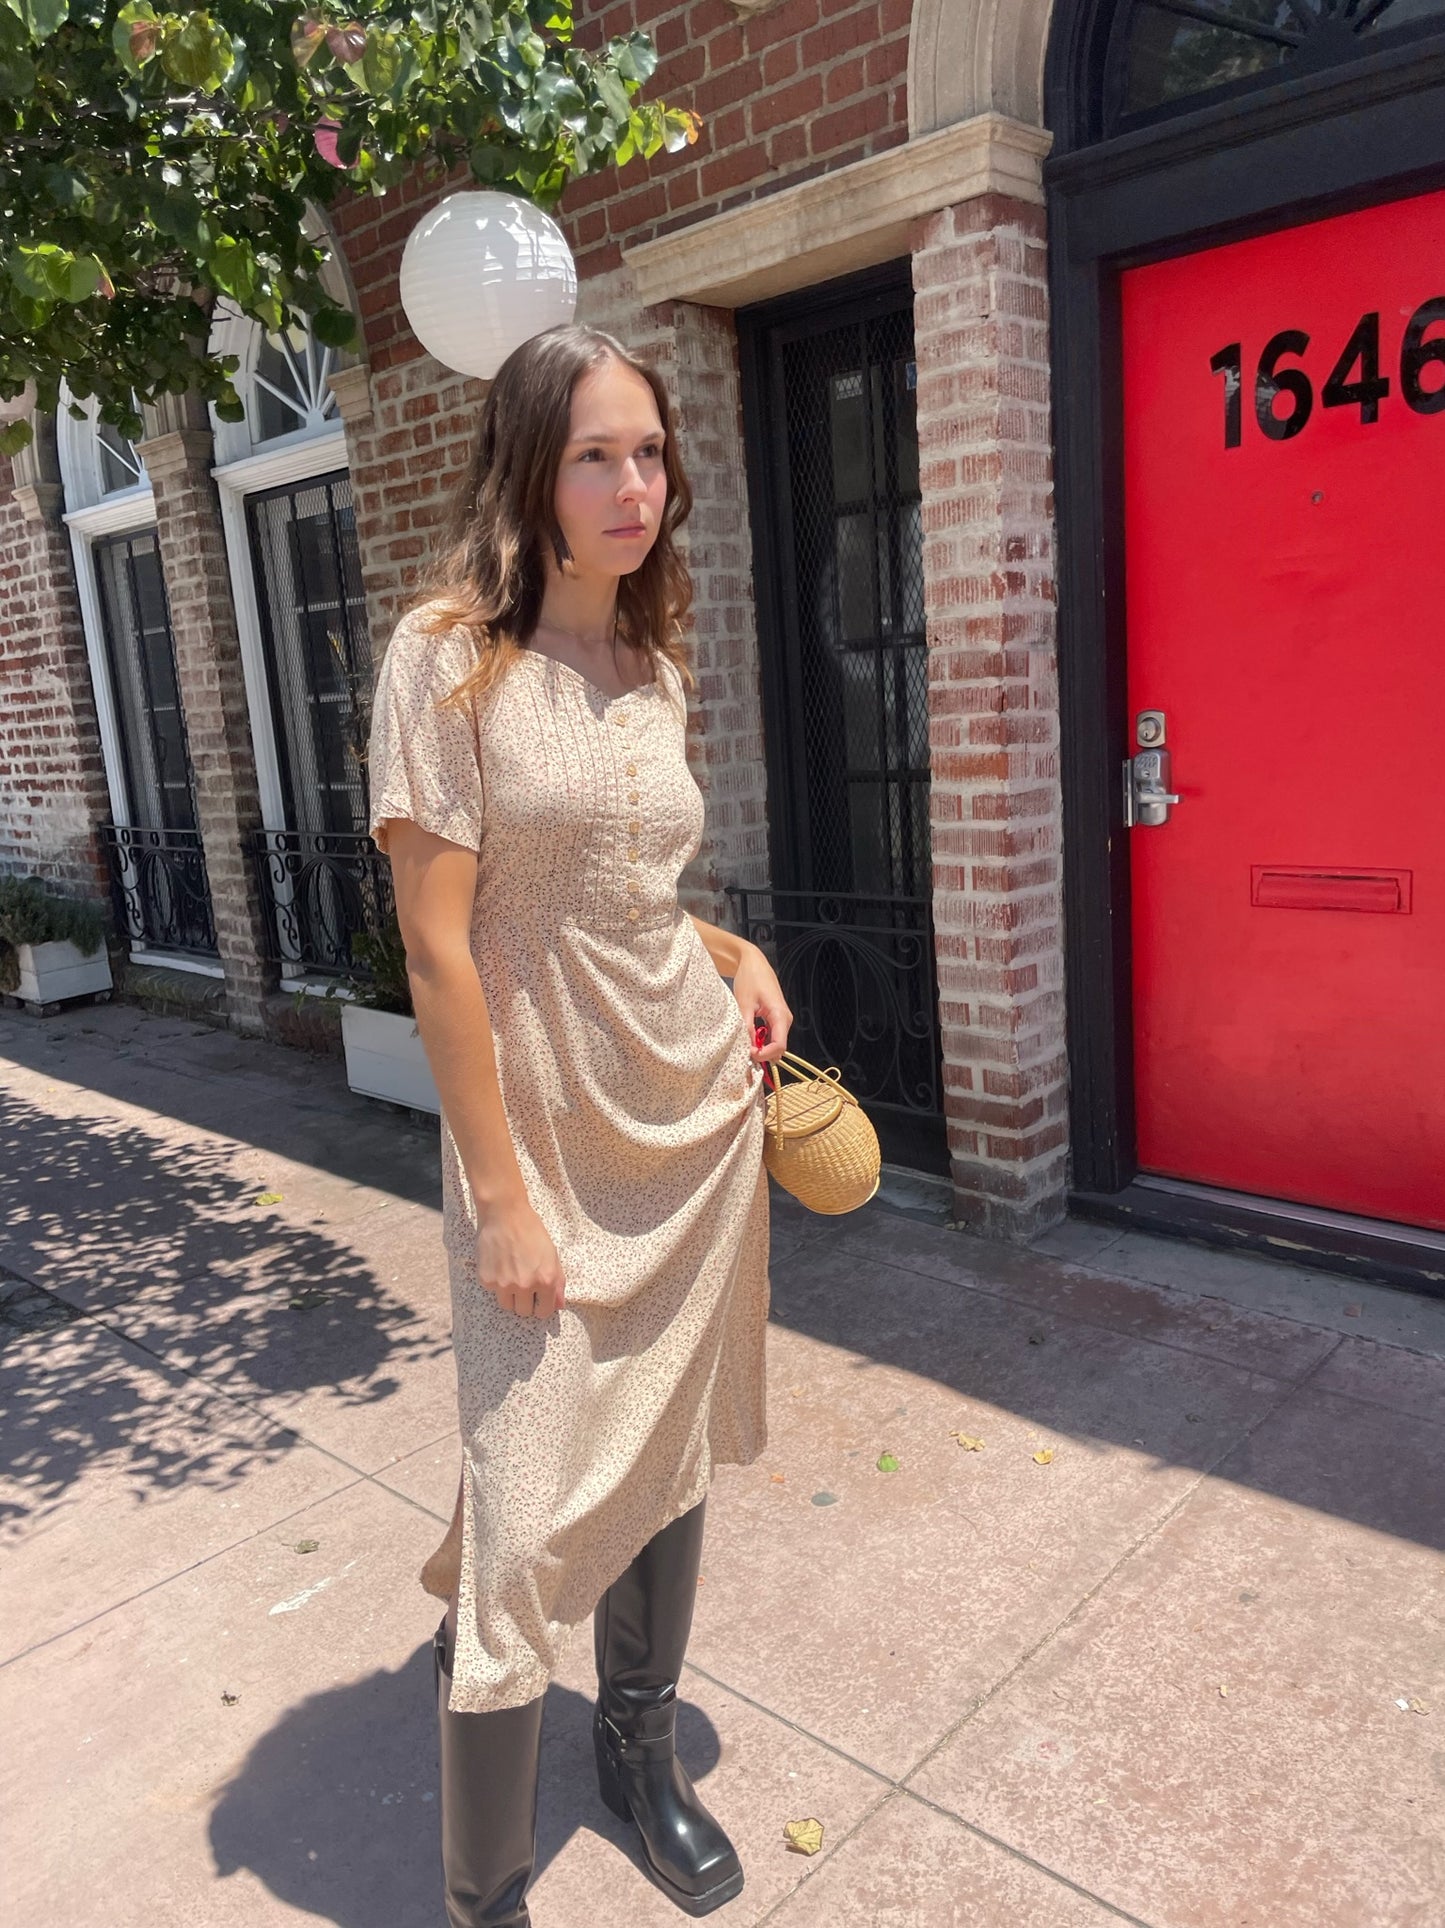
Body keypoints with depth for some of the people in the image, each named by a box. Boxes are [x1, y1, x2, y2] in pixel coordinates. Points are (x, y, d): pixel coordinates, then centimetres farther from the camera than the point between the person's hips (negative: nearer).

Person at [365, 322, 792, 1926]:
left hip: (702, 1116, 6)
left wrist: (735, 953, 1)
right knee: (530, 1521, -1)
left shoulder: (655, 665, 8)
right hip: (551, 1138, -6)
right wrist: (501, 1194, -15)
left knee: (671, 1454, 17)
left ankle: (641, 1750, 41)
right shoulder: (450, 655, -10)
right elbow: (437, 942, -14)